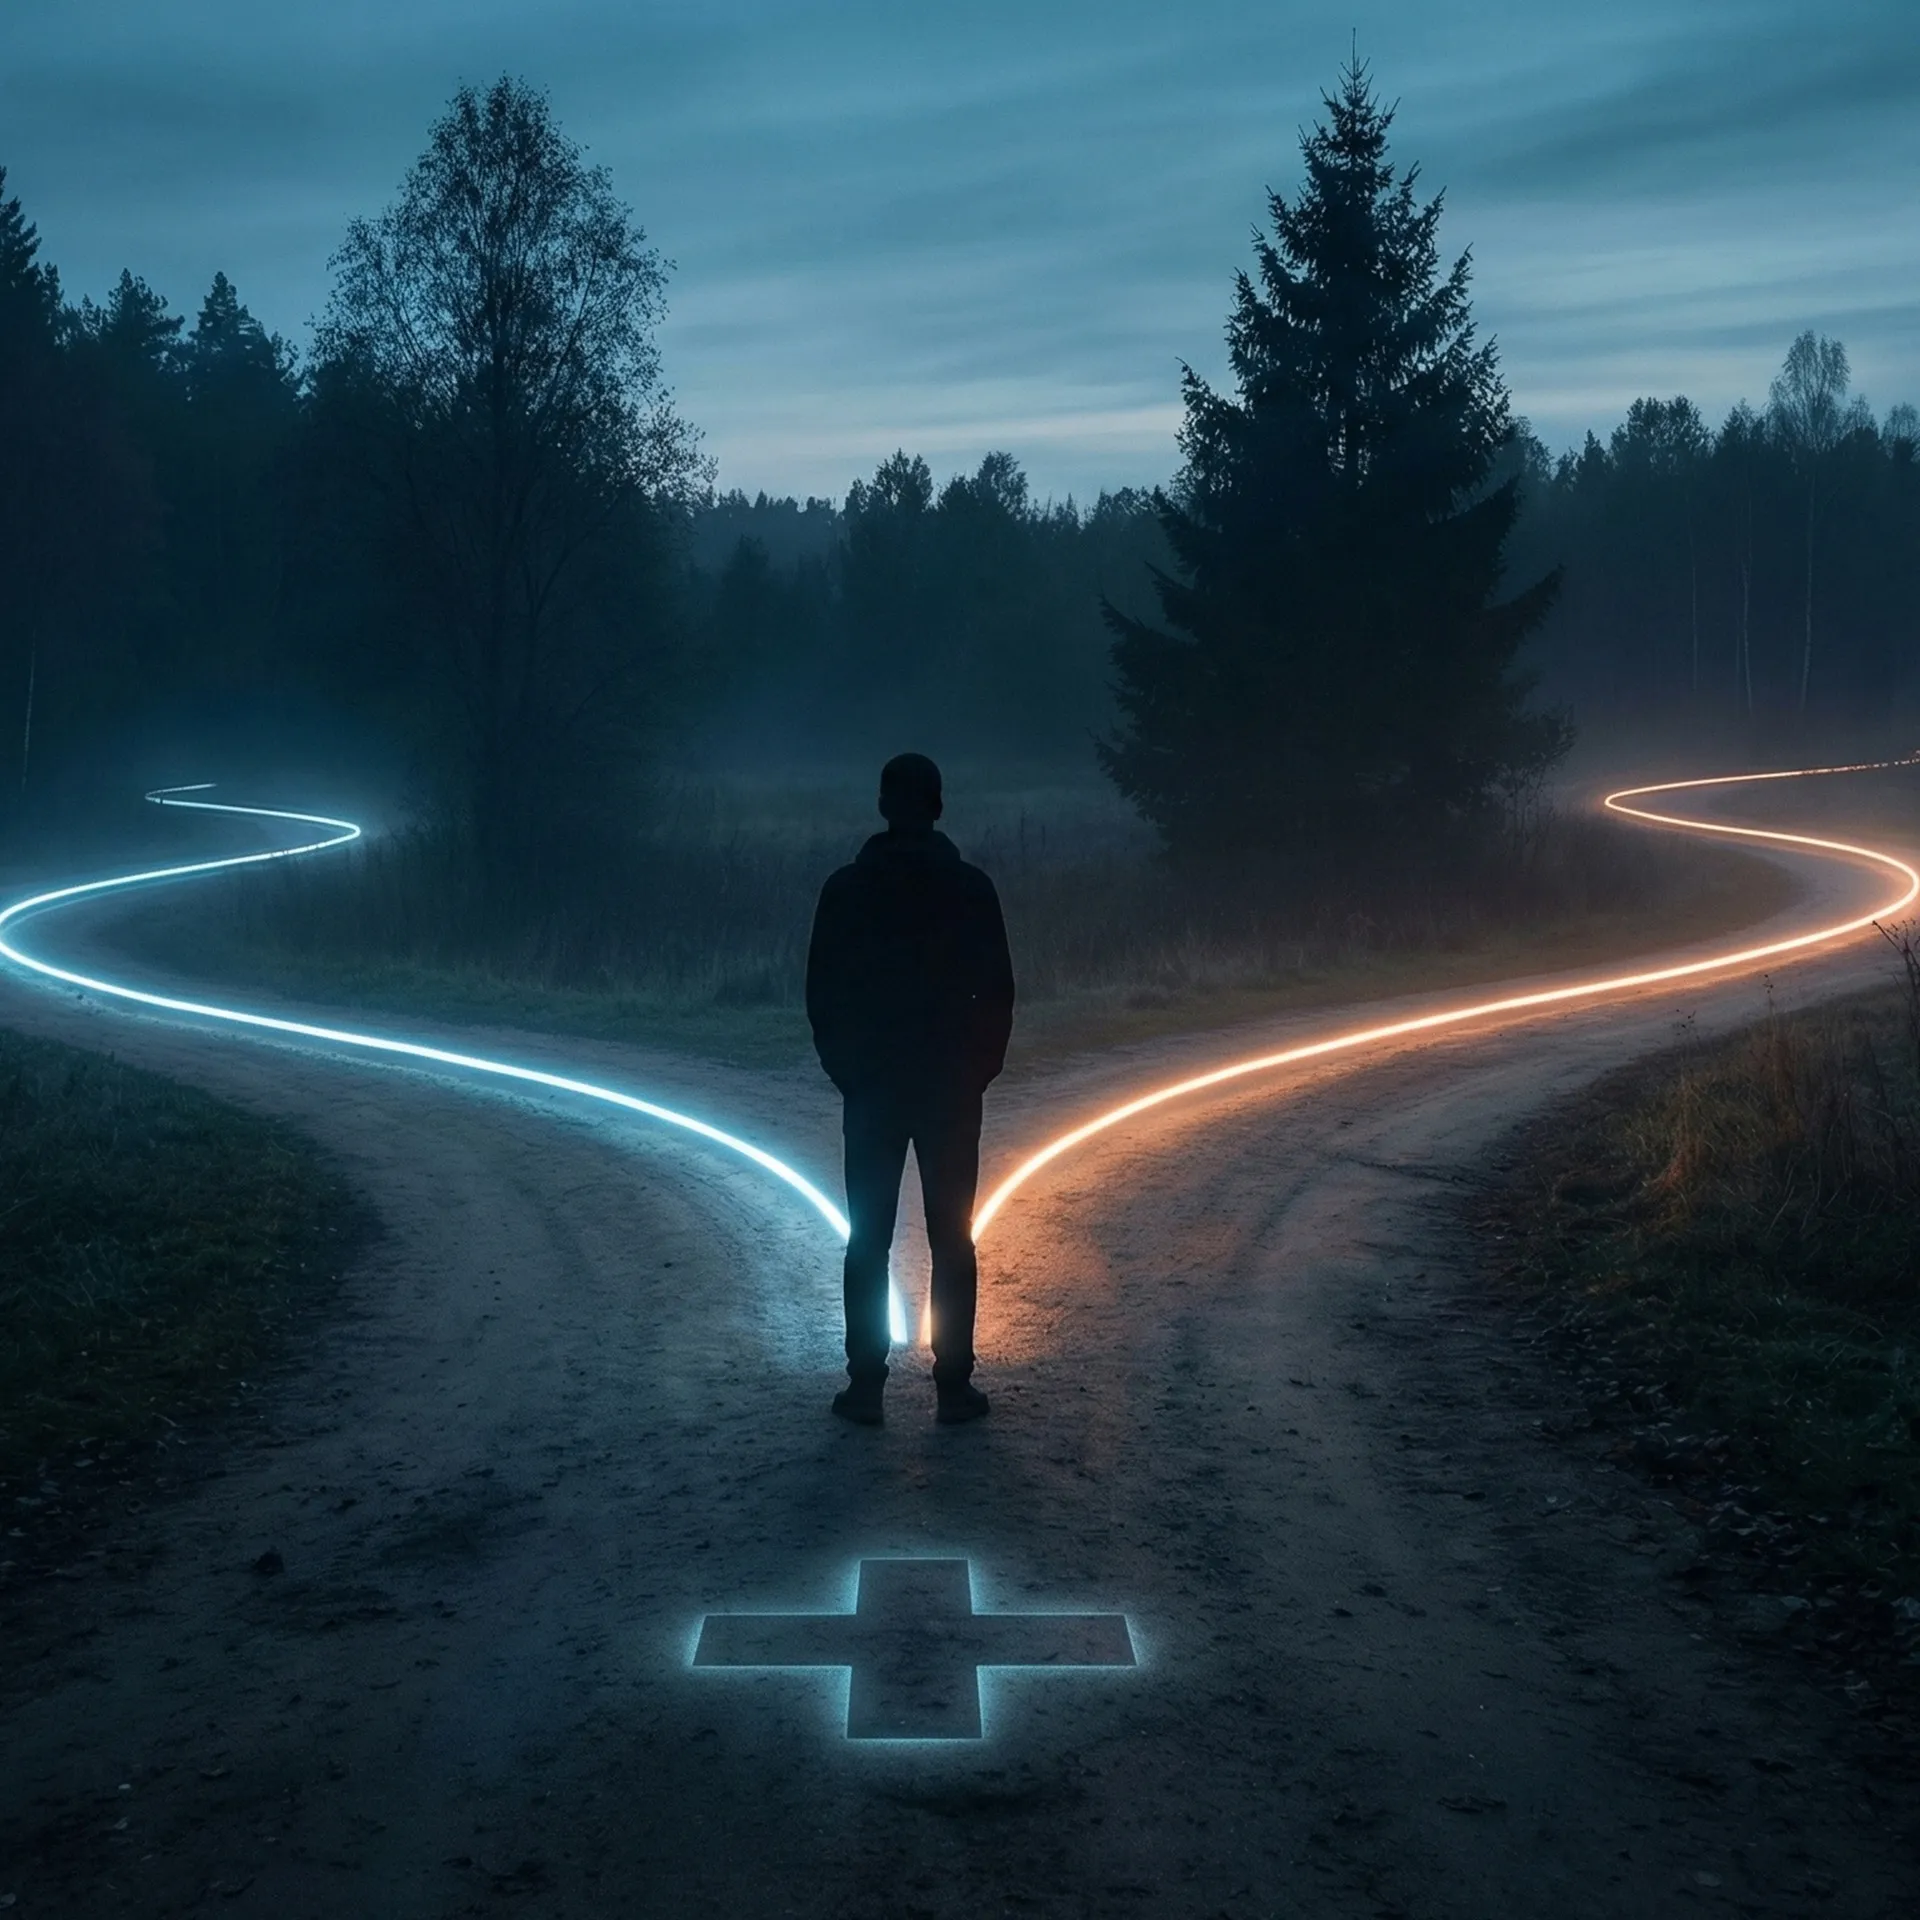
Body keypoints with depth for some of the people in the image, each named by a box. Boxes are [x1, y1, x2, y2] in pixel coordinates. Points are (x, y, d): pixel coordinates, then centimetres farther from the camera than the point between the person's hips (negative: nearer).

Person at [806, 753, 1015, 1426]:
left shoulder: (846, 889, -2)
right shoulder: (970, 888, -3)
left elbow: (822, 991, 0)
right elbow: (997, 990, -2)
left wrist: (844, 1067, 10)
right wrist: (980, 1067, 9)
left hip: (871, 1086, 0)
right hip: (951, 1086, 0)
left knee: (868, 1239, 6)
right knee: (951, 1239, 5)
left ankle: (867, 1386, 5)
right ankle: (953, 1386, 5)